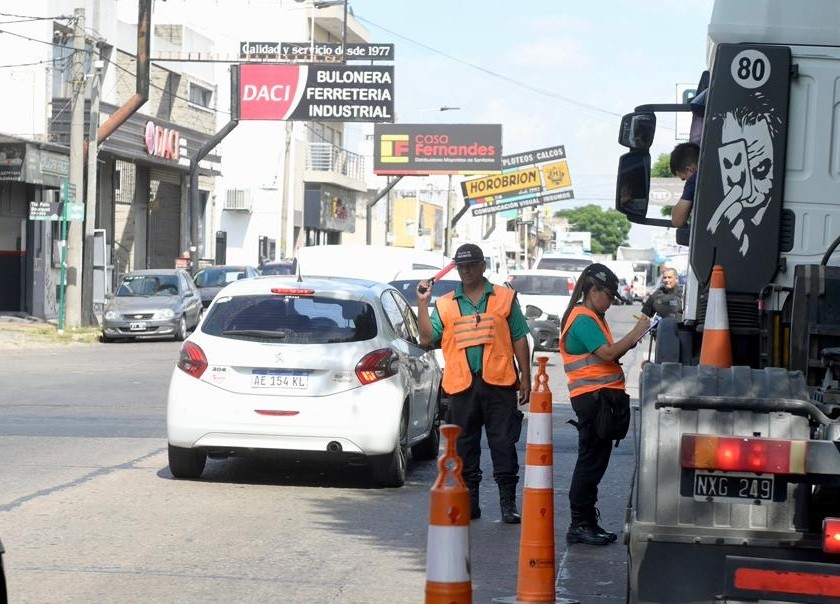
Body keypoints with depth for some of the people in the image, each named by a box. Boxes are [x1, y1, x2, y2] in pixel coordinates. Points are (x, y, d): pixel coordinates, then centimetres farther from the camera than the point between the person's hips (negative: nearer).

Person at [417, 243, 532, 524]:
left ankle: (508, 502, 1)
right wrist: (422, 303, -2)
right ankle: (469, 501, 14)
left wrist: (525, 379, 2)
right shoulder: (445, 304, 13)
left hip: (499, 383, -2)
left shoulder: (505, 298, 8)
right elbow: (427, 339, 4)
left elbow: (519, 340, 8)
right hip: (462, 385, 2)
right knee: (464, 445, 6)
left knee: (503, 443, -2)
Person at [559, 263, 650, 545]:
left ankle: (587, 521, 20)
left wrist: (631, 342, 4)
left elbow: (607, 355, 18)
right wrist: (635, 334, -12)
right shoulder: (583, 319, -12)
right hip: (592, 395, -11)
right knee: (591, 460, -8)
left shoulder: (592, 318, 20)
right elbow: (608, 354, -20)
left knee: (594, 460, 14)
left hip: (600, 395, 11)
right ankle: (579, 524, -5)